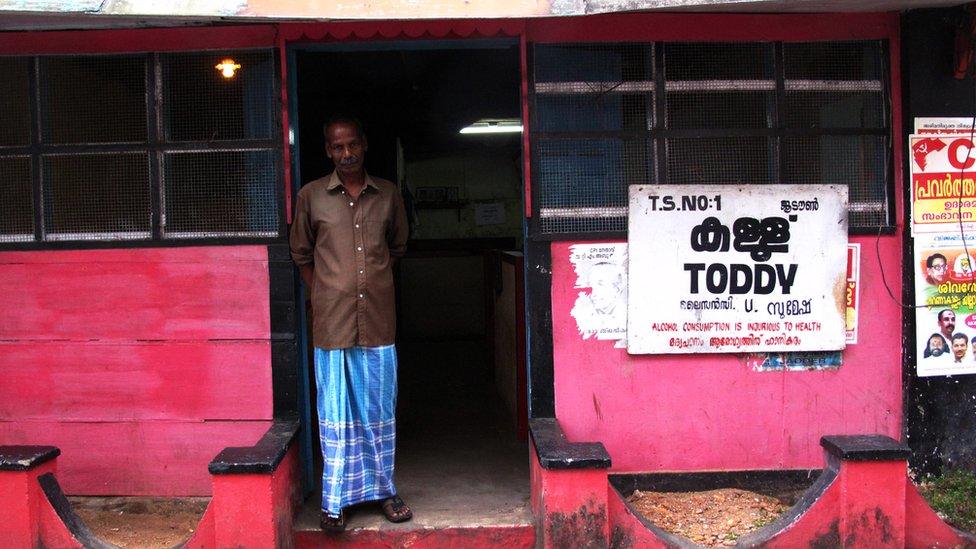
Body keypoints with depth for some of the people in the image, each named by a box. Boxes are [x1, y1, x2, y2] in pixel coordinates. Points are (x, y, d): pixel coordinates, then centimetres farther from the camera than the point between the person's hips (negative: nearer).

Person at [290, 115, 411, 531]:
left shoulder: (388, 195, 5)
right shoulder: (311, 196, 0)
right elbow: (301, 254, 10)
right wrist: (323, 295, 4)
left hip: (378, 321, 2)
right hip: (331, 324, -2)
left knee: (379, 411, 10)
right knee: (335, 414, 4)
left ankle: (383, 489, 23)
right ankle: (334, 500, 14)